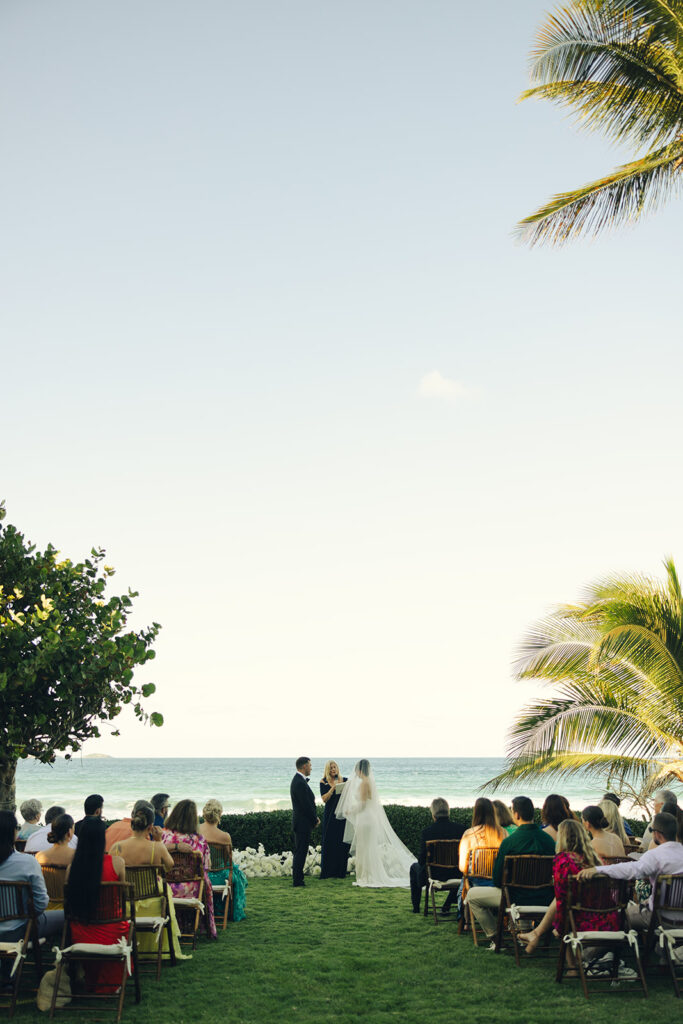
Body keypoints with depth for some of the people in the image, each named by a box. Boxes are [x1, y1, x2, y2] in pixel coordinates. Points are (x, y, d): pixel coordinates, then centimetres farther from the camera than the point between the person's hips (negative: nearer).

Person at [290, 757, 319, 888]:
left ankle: (298, 880, 20)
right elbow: (306, 805, -20)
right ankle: (297, 882, -3)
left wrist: (315, 817, 10)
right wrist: (315, 820, -8)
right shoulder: (300, 783, -20)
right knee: (300, 852, -6)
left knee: (300, 852, 15)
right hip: (303, 823, -11)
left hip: (300, 823, 11)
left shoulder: (297, 780, 13)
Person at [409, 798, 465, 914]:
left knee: (414, 867, 31)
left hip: (434, 875, -1)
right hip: (456, 876, 1)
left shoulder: (427, 831, -16)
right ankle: (446, 907, 35)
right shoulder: (461, 829, -10)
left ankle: (416, 907, 39)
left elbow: (422, 860, -10)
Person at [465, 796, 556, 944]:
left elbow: (497, 878, -11)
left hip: (520, 900, -6)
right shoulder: (549, 839, -3)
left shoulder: (509, 842, -18)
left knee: (472, 895, 12)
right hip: (546, 899, 6)